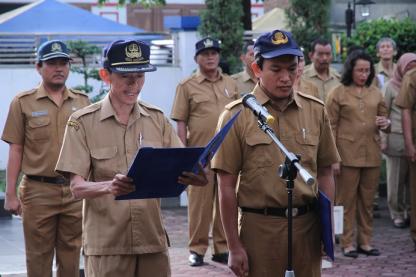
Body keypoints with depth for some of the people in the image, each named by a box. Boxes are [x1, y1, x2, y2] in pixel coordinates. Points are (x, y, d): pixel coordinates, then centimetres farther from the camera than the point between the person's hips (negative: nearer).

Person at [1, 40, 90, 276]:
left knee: (71, 257, 8)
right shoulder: (23, 103, 1)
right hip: (38, 191, -2)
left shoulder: (82, 102, 9)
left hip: (75, 190, 2)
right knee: (39, 257, 3)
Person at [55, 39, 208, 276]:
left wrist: (192, 177, -19)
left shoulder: (157, 119, 8)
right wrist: (109, 187, -29)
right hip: (106, 245, -3)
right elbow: (77, 187, -9)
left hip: (153, 240, 3)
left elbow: (178, 169, 5)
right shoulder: (83, 122, -3)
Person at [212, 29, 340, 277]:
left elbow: (325, 173, 12)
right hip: (259, 227, -3)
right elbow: (227, 186, -5)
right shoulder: (237, 115, -5)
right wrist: (234, 247, -6)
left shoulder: (316, 110, 5)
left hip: (307, 226, 3)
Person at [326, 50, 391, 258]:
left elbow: (384, 118, 21)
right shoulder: (338, 94, -1)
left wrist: (385, 123, -5)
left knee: (367, 201, 9)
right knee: (347, 200, 2)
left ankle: (365, 242, 17)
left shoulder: (375, 93, 11)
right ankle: (347, 243, 9)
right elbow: (331, 127, -3)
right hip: (348, 154, -4)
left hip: (371, 155, 4)